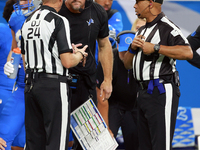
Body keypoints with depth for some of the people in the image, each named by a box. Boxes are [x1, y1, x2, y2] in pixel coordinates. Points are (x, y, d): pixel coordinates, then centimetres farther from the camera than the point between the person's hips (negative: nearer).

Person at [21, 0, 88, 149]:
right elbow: (67, 62, -16)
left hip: (30, 85, 7)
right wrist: (80, 54, 5)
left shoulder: (27, 22, 12)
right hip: (53, 85, -7)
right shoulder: (59, 21, -11)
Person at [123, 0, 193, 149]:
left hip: (161, 93, -10)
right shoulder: (142, 30, 21)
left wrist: (155, 48, -23)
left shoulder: (167, 28, -11)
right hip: (144, 92, 10)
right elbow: (127, 64, 23)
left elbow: (187, 52, -28)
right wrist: (133, 48, 2)